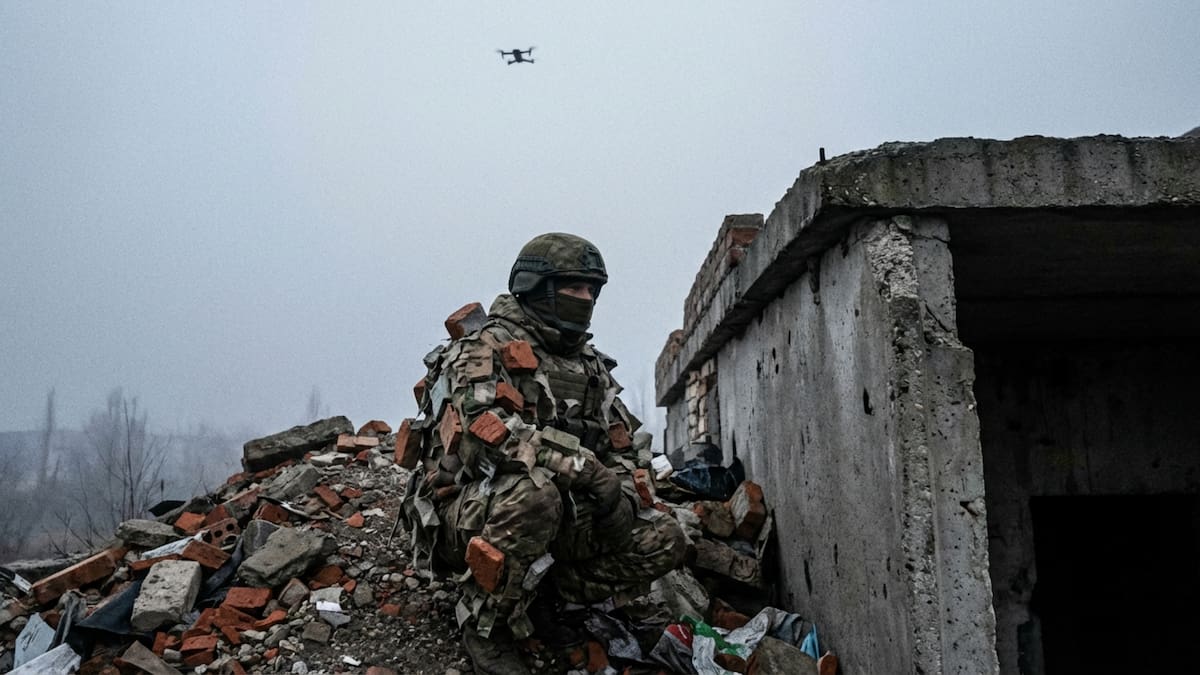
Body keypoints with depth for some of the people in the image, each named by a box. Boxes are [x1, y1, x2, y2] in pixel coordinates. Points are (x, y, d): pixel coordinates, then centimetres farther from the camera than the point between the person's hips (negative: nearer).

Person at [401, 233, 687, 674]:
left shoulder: (590, 367, 13)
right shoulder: (487, 351, -10)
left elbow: (622, 446, 14)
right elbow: (485, 434, -27)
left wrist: (620, 494, -9)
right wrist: (587, 469, -31)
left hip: (562, 517, 6)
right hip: (469, 516, -6)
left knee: (663, 542, -9)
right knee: (533, 491, -39)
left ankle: (540, 595, 4)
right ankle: (485, 622, -14)